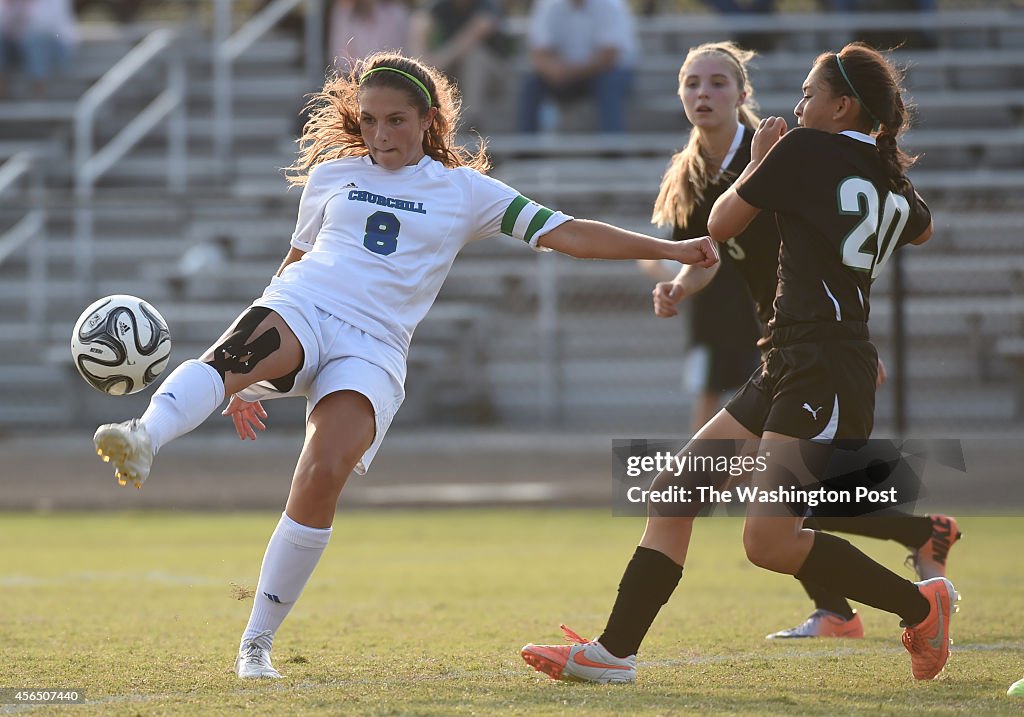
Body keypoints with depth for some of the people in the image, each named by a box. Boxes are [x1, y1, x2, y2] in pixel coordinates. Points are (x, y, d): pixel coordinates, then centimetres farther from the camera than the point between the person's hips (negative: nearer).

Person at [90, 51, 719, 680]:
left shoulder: (465, 191, 15)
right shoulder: (331, 176, 20)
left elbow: (566, 233, 10)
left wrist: (670, 250, 1)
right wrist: (247, 380, 28)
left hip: (372, 350, -1)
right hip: (298, 310, 2)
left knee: (325, 475, -25)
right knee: (234, 355, -36)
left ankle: (258, 643, -14)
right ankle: (144, 441, -64)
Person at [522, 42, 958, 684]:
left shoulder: (804, 150, -7)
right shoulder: (893, 181, 15)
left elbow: (721, 226, 4)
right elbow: (922, 230, 40)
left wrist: (758, 162, 18)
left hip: (823, 374, -10)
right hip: (789, 368, 10)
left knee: (768, 542, -15)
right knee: (673, 491, 6)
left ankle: (920, 605, 1)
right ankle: (615, 651, 4)